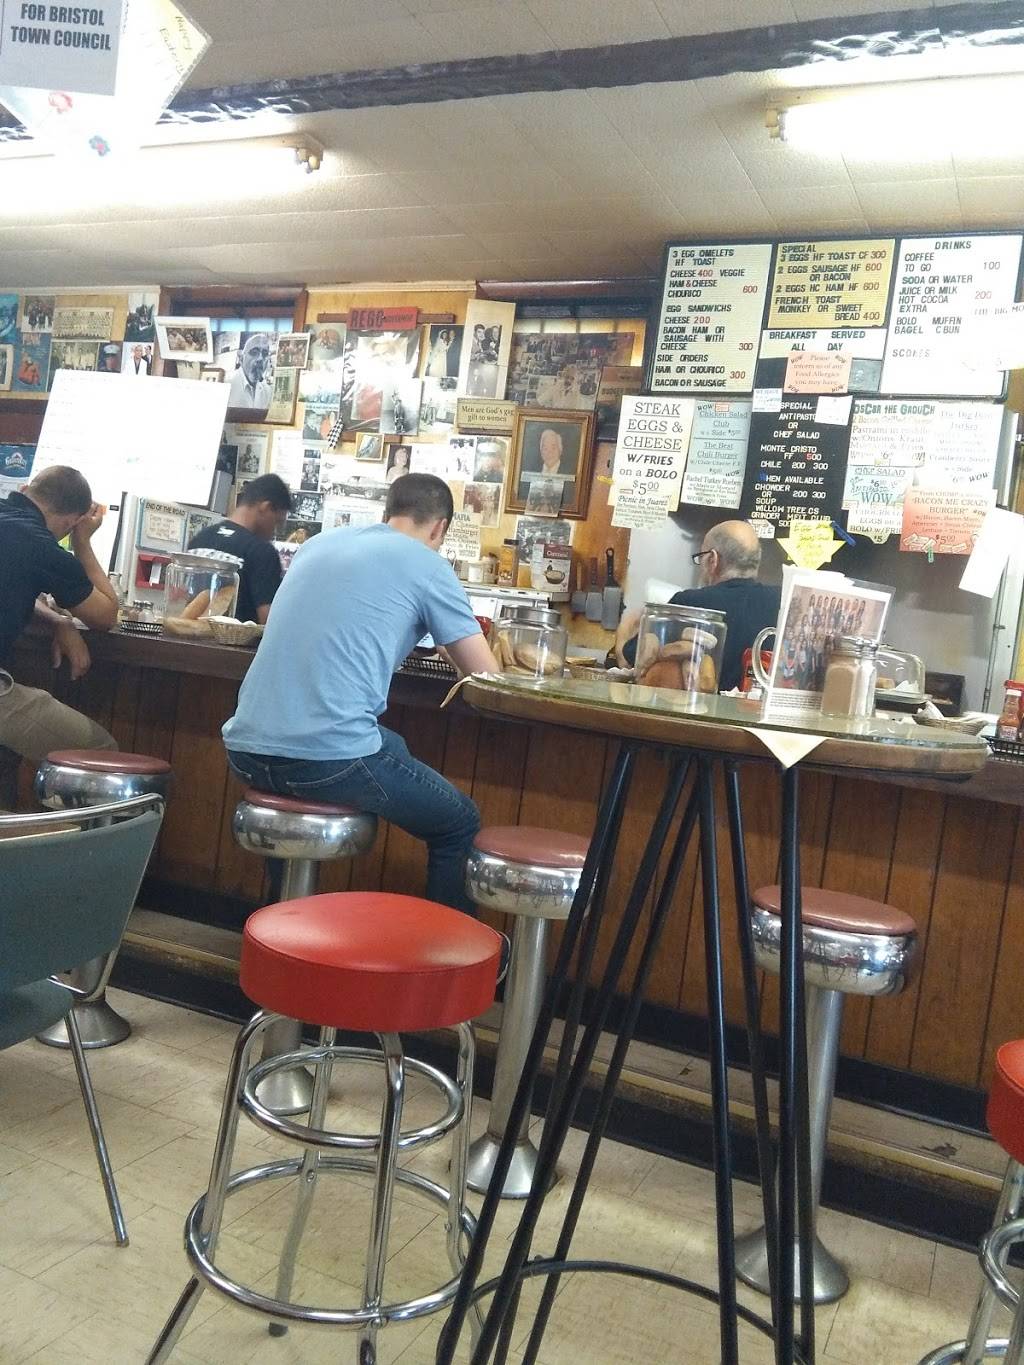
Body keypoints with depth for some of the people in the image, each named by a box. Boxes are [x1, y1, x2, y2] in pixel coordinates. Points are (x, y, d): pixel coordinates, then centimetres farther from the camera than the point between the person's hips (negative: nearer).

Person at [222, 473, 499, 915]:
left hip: (246, 749, 7)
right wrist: (461, 642, 27)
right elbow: (486, 675, 6)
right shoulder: (426, 565, 3)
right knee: (461, 825, 15)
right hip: (330, 758, -7)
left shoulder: (319, 543, 19)